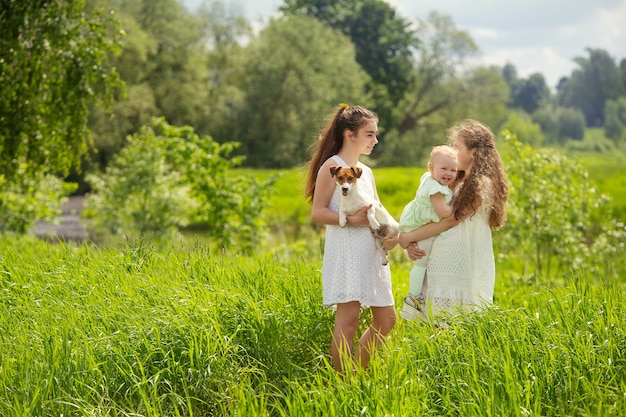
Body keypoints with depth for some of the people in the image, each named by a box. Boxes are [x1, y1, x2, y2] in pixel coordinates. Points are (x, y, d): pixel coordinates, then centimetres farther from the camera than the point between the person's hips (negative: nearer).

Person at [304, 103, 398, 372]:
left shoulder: (366, 171, 19)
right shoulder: (332, 166, -4)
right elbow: (317, 212, -11)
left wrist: (391, 234, -3)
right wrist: (352, 220, -22)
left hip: (371, 254, 8)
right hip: (345, 251, -8)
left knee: (386, 319, 9)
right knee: (348, 317, -14)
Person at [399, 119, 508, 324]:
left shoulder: (481, 185, -9)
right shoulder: (458, 181, 16)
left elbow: (449, 220, -13)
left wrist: (408, 237, -9)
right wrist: (412, 241, -4)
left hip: (465, 267, -8)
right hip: (442, 264, 8)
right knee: (438, 323, 6)